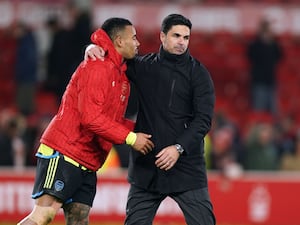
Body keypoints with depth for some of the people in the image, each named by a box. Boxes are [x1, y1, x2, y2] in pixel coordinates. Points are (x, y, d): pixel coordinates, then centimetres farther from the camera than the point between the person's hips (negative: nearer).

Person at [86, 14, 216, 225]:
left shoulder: (198, 73, 1)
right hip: (146, 166, 3)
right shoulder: (144, 67, 9)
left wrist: (179, 148, -19)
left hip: (187, 164, -3)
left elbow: (203, 119, -7)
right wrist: (94, 48, 0)